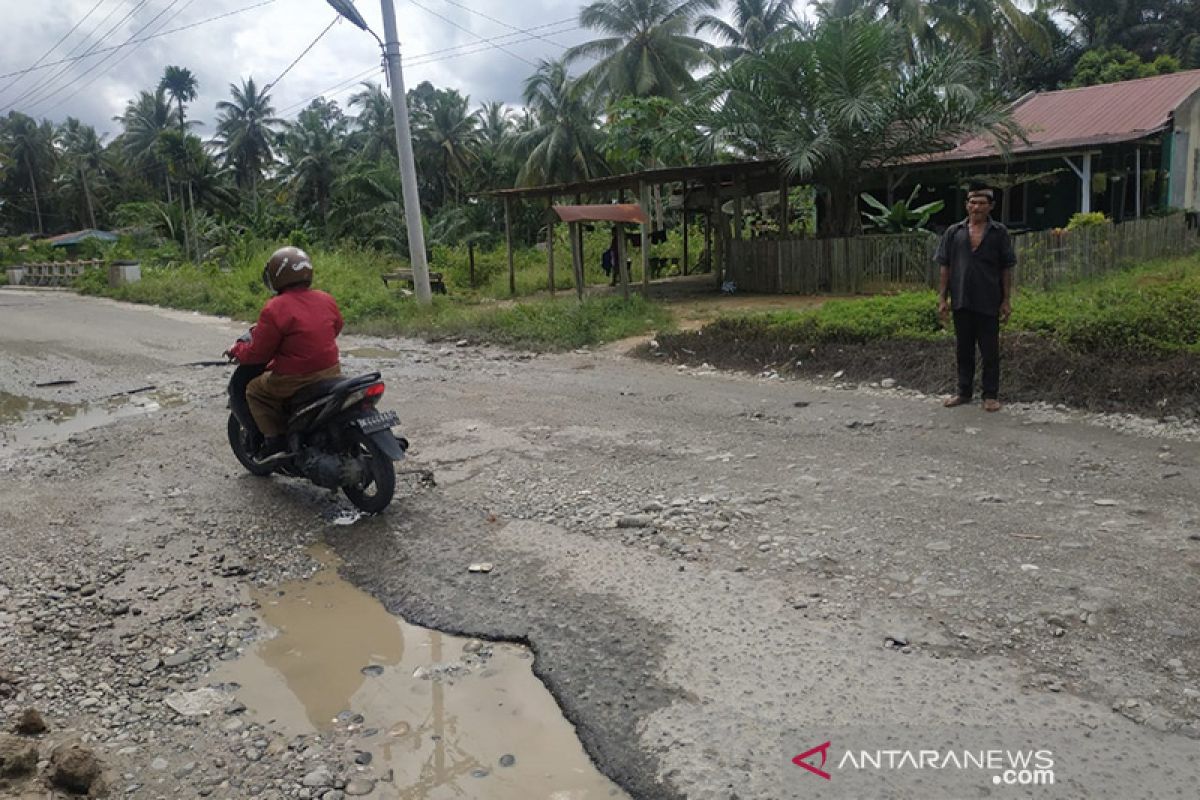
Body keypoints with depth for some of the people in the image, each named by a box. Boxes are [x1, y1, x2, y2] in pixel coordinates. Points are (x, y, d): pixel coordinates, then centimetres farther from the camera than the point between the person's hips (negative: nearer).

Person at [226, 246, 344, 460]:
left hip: (295, 379, -6)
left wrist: (237, 350, 11)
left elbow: (258, 354, -10)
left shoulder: (274, 309, -15)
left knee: (254, 389, 17)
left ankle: (275, 441, 8)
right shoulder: (326, 300, 2)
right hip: (332, 371, 6)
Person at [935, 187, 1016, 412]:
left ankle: (990, 394, 15)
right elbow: (945, 267, 6)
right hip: (961, 301, 2)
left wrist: (1007, 300, -3)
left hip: (989, 303, -2)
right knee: (963, 350, 11)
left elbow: (1006, 269, 1)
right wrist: (942, 298, 1)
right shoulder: (954, 232, 5)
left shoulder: (999, 233, 1)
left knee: (990, 351, 5)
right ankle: (964, 392, 23)